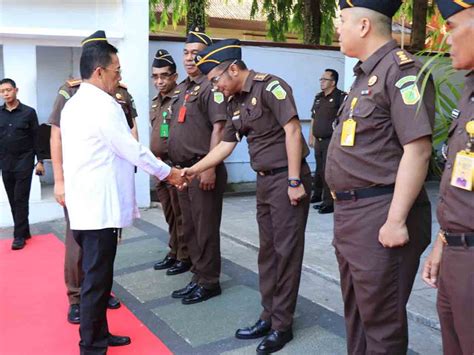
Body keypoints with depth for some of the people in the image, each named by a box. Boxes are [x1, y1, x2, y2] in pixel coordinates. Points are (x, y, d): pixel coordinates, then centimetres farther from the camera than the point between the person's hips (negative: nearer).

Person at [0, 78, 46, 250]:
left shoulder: (29, 112, -3)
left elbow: (36, 138, -1)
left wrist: (40, 160, -4)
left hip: (24, 162, -4)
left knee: (21, 199, -4)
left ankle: (19, 235, 3)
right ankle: (24, 232, 19)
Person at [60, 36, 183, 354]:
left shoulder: (74, 103, 14)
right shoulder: (103, 105, -15)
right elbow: (132, 149, -12)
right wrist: (167, 172, 0)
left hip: (85, 203, 10)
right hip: (99, 205, -10)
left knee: (95, 273, 17)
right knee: (97, 278, 0)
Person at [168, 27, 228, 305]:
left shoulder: (211, 87, -10)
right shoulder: (181, 89, 17)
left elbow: (219, 128, -19)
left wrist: (210, 167, -23)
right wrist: (174, 165, 18)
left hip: (203, 169, -9)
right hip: (182, 169, 9)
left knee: (206, 229, 0)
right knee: (189, 228, 17)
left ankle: (209, 282, 13)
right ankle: (198, 277, 30)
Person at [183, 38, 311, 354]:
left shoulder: (269, 86, -13)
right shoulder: (235, 103, 12)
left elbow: (292, 130, -18)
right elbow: (226, 145, 17)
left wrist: (294, 181, -20)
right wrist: (193, 170, 13)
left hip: (286, 178, -8)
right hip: (264, 181, 9)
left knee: (286, 250, 0)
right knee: (268, 250, 14)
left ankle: (283, 325, 12)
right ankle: (269, 316, 27)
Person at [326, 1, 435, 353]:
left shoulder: (401, 70, -14)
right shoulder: (366, 74, 16)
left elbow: (418, 150, -21)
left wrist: (396, 220, -23)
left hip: (380, 216, -10)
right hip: (350, 213, 10)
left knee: (380, 318, 4)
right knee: (356, 311, 21)